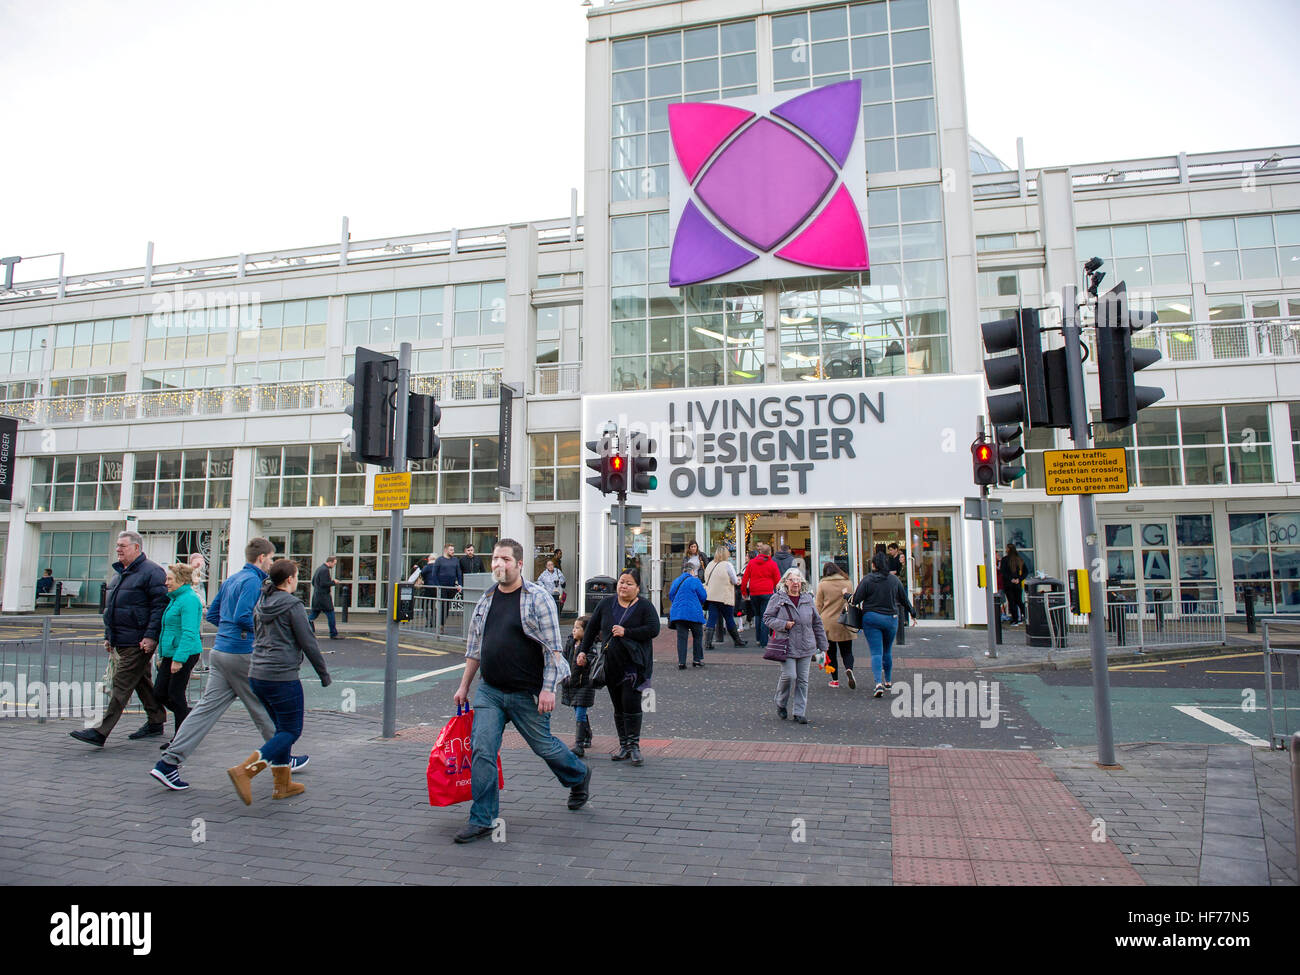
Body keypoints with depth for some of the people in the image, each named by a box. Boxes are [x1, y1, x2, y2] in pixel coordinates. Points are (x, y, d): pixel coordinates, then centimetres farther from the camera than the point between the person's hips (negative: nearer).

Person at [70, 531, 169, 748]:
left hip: (138, 642, -10)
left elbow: (160, 606, -18)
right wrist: (109, 636, 22)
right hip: (123, 641, 10)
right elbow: (111, 607, 26)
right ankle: (155, 723, 25)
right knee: (141, 681, 15)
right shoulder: (120, 574, 18)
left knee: (122, 684, -7)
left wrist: (150, 636, -23)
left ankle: (101, 732, -5)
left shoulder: (151, 572, -12)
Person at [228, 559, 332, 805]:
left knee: (282, 727, 18)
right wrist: (324, 673, 0)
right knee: (291, 731, 1)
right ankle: (245, 770, -14)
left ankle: (283, 784, 20)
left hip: (257, 674, 8)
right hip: (282, 676, -8)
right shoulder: (293, 605, -12)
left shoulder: (261, 604, 12)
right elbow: (308, 643, -11)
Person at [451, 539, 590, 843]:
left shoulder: (538, 598, -10)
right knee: (482, 750, -2)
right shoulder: (485, 600, 8)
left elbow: (552, 648, -12)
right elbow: (474, 647, 16)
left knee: (543, 745, 9)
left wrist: (548, 688, -17)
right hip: (489, 691, 5)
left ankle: (579, 776, 38)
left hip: (528, 693, -5)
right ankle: (482, 819, 11)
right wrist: (464, 685, 16)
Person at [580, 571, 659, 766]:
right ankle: (624, 746, 16)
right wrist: (584, 651, 15)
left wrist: (626, 632, -17)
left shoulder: (644, 606, -3)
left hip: (634, 664, -4)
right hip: (611, 665, 4)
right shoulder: (606, 604, 8)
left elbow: (653, 629, -14)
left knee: (631, 703, -10)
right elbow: (592, 628, 16)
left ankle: (634, 745, 3)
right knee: (618, 706, 8)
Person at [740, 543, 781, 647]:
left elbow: (745, 578, 6)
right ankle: (763, 642, -2)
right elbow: (778, 581, 2)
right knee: (765, 616, 0)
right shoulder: (772, 564, -2)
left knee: (757, 615, 17)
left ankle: (758, 639, 16)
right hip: (767, 593, -3)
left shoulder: (751, 562, 4)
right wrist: (778, 592, 17)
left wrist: (743, 591, 15)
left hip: (754, 593, 3)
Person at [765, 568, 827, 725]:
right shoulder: (777, 599, -1)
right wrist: (784, 624, -14)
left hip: (806, 647, 4)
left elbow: (817, 623, 16)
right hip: (786, 646, -4)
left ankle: (799, 712, 14)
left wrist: (822, 646, 16)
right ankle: (781, 704, 15)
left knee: (802, 680, 4)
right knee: (789, 675, -12)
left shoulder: (807, 599, 10)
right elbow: (767, 618, 1)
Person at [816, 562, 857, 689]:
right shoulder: (847, 583, 3)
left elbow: (818, 606, 1)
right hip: (844, 624, 1)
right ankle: (849, 669, -20)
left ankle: (835, 680, 12)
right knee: (846, 651, 8)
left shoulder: (822, 585, -2)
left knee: (831, 652, 11)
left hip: (827, 623, -1)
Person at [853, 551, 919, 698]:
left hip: (871, 619, -3)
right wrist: (913, 614, 27)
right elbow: (904, 600, 11)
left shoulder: (867, 579, -8)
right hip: (890, 619, 3)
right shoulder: (895, 580, 2)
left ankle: (879, 683, -19)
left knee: (876, 652, -4)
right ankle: (888, 681, 30)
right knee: (887, 651, 19)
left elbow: (856, 600, -10)